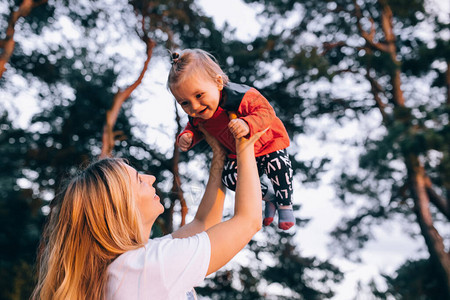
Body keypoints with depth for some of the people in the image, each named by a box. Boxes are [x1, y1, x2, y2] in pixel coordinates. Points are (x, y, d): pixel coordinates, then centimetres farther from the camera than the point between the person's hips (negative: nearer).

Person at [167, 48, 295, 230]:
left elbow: (266, 112, -38)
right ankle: (269, 198, 16)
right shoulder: (196, 116, -18)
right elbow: (195, 129, 4)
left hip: (268, 142, -5)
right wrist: (186, 137, -19)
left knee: (278, 167, -27)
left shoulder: (239, 96, -36)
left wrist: (247, 124, -56)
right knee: (230, 178, -10)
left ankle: (285, 204, 3)